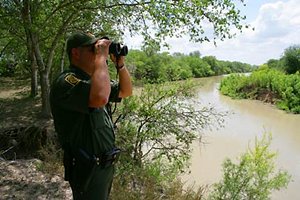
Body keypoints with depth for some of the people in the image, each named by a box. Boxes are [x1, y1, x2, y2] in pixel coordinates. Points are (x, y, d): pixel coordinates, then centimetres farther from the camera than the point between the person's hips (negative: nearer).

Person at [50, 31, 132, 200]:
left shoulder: (93, 80, 8)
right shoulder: (65, 81, -23)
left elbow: (126, 91, 13)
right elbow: (100, 98, -43)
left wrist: (120, 64, -2)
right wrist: (101, 57, -29)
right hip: (88, 169, -9)